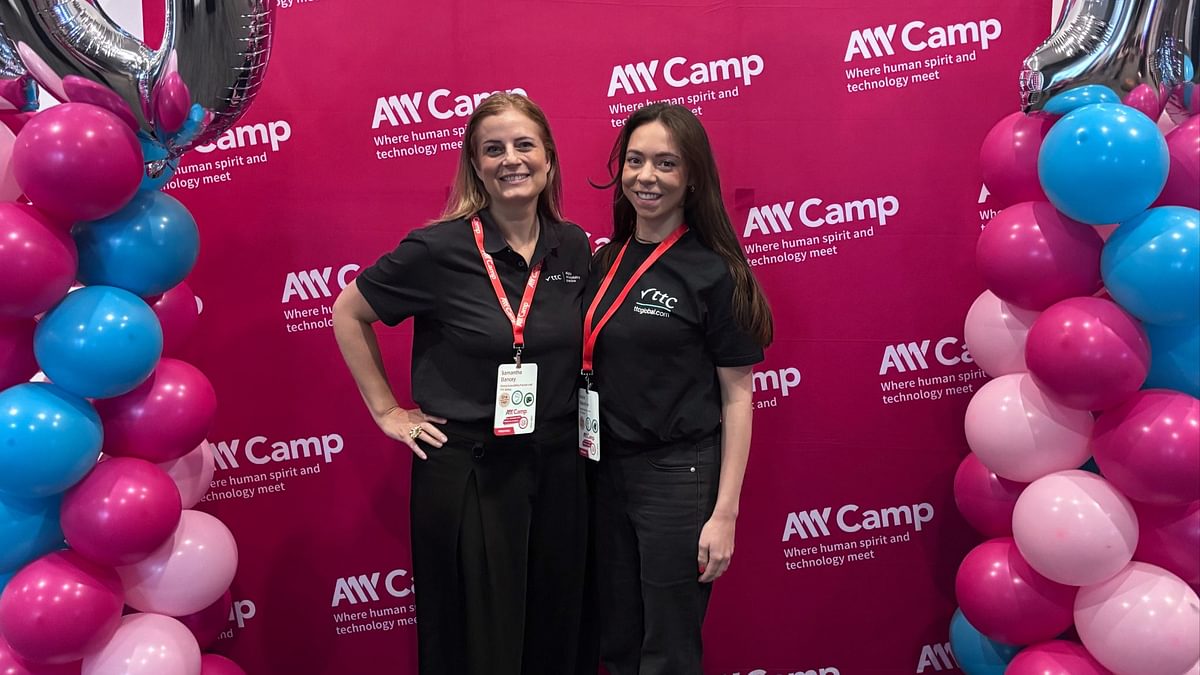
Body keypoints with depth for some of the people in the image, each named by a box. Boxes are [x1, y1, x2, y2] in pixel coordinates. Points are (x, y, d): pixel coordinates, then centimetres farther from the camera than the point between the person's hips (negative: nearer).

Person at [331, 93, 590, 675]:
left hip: (558, 467, 4)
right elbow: (347, 313, 0)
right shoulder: (438, 249, -12)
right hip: (466, 470, -4)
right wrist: (386, 411, -2)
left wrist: (580, 420, 9)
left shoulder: (575, 247, 1)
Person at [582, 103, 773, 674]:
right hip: (606, 471, 5)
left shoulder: (714, 272, -10)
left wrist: (725, 513, -13)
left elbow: (736, 397, -9)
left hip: (679, 475, -5)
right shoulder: (604, 262, 5)